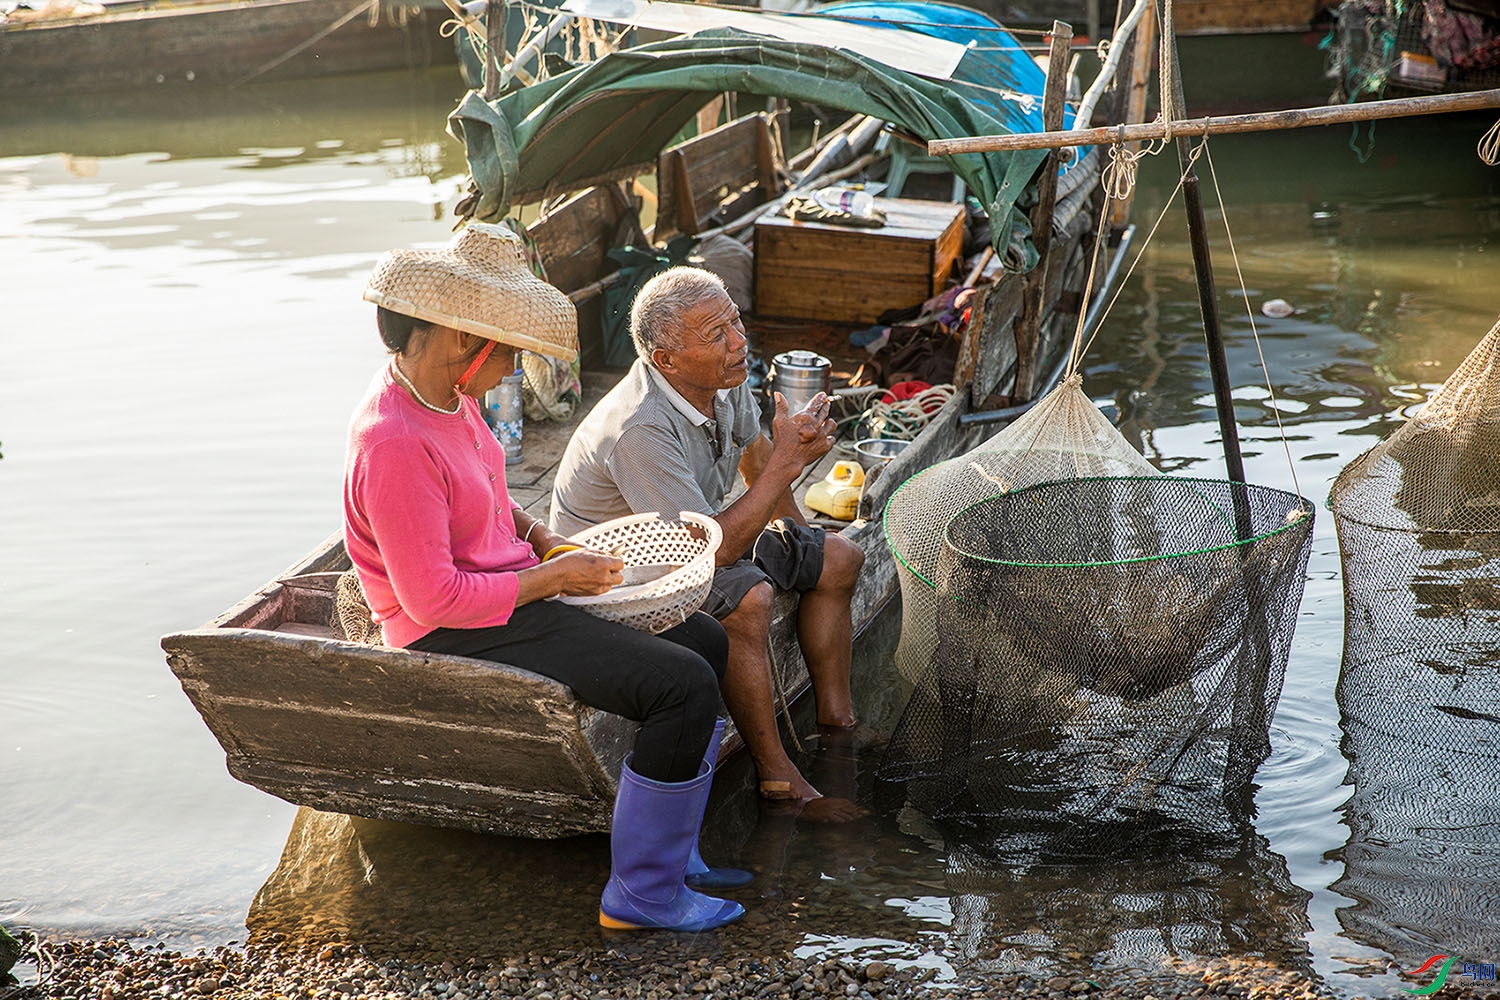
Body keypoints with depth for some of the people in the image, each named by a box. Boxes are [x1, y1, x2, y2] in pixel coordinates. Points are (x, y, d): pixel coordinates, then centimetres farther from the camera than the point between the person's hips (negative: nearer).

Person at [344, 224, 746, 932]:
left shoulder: (448, 394, 4)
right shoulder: (395, 445, -27)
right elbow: (433, 597, -26)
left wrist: (541, 536, 7)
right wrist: (550, 576, -17)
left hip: (512, 596, 11)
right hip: (462, 636, -11)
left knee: (704, 640, 11)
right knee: (684, 686, -19)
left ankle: (669, 843, 20)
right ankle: (641, 893, -6)